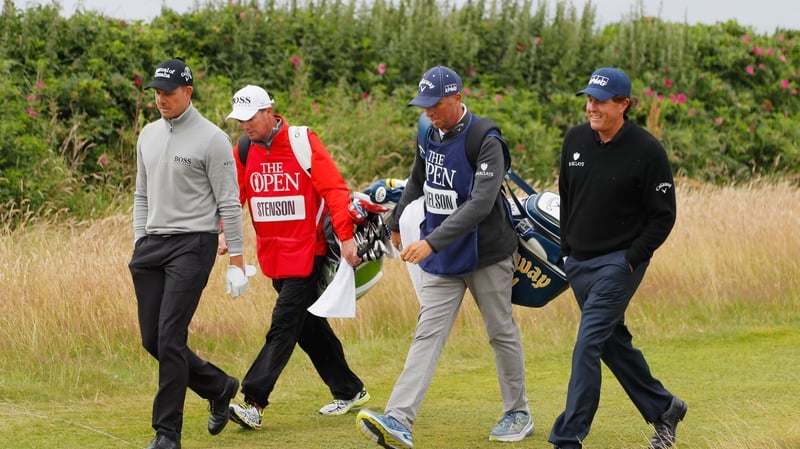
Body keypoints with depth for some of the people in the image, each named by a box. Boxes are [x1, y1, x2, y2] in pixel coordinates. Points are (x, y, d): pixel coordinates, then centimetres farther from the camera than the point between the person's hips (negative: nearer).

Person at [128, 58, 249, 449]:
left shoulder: (211, 139, -8)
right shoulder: (149, 135, 13)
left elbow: (229, 204, -8)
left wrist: (236, 261, -10)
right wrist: (139, 245, 13)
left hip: (193, 244, -7)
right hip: (152, 243, 7)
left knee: (170, 337, -13)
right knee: (152, 340, 6)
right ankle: (219, 387, 28)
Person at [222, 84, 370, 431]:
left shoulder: (303, 142, -10)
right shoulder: (243, 151, 5)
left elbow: (335, 190, -12)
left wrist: (346, 238, -19)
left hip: (306, 251, -7)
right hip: (273, 256, 7)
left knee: (284, 326, -12)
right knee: (309, 327, 13)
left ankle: (254, 403, -18)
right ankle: (349, 391, 26)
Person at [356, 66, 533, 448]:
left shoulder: (486, 141, -20)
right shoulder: (429, 135, 4)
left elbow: (480, 204, -30)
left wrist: (431, 242, -37)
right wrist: (397, 223, 32)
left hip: (486, 255, -5)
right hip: (440, 259, 6)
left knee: (502, 334, 9)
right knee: (427, 335, -5)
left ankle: (518, 414, 26)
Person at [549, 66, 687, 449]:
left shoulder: (647, 151, -13)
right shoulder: (575, 140, 3)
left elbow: (663, 216, -8)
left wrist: (632, 259, -14)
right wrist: (566, 249, 12)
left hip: (619, 263, -7)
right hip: (578, 262, 7)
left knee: (588, 345, -14)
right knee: (613, 342, 16)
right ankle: (663, 409, 33)